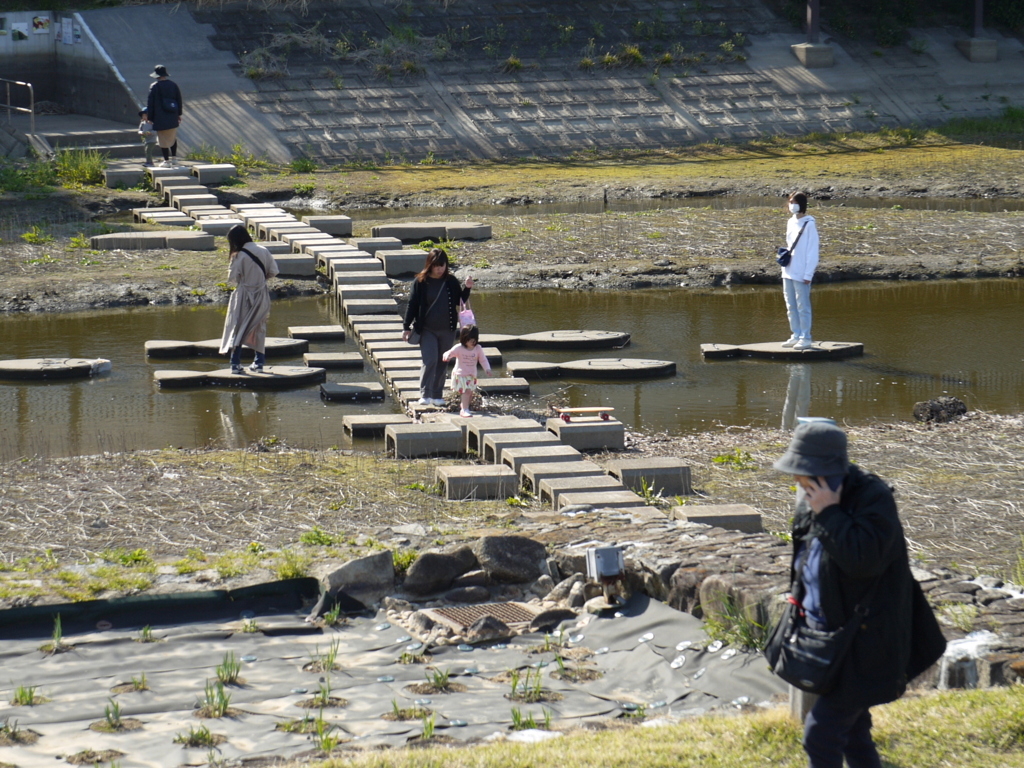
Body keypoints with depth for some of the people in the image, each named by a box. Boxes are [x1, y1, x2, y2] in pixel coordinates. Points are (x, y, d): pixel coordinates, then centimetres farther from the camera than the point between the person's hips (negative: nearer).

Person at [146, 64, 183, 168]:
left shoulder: (155, 87, -11)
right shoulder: (173, 85, 5)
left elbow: (150, 104, -8)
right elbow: (179, 100, 13)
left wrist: (150, 118, -1)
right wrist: (179, 114, 22)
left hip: (160, 119, -5)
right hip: (173, 118, 5)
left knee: (163, 140, 1)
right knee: (173, 138, 20)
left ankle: (166, 161, 2)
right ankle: (174, 159, 22)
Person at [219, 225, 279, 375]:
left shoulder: (239, 256, -17)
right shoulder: (263, 251, -4)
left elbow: (232, 278, -12)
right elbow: (273, 271, 1)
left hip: (244, 296, -4)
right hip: (262, 295, 4)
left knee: (238, 329, 3)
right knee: (259, 329, 15)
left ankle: (235, 364, -2)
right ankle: (259, 363, 16)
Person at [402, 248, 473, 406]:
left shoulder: (451, 281, 2)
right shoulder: (421, 282, -4)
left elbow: (461, 301, 11)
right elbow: (413, 305, 0)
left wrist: (467, 288, -6)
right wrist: (407, 327, -2)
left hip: (447, 330, 3)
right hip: (427, 330, -3)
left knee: (442, 364, 8)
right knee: (430, 361, -15)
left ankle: (437, 395, 17)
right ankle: (425, 394, -12)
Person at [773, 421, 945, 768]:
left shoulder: (873, 498, -19)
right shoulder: (811, 500, 6)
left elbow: (864, 559, -33)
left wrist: (829, 513, -29)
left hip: (861, 644, -9)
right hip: (825, 635, 9)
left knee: (821, 734, -12)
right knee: (851, 731, 17)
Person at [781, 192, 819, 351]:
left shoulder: (809, 224, -9)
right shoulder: (791, 222, 13)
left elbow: (813, 251, -10)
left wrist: (808, 274, -13)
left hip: (801, 273, -8)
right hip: (788, 271, 8)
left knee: (803, 307, -4)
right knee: (791, 306, 12)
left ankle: (806, 338, 1)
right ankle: (796, 336, 20)